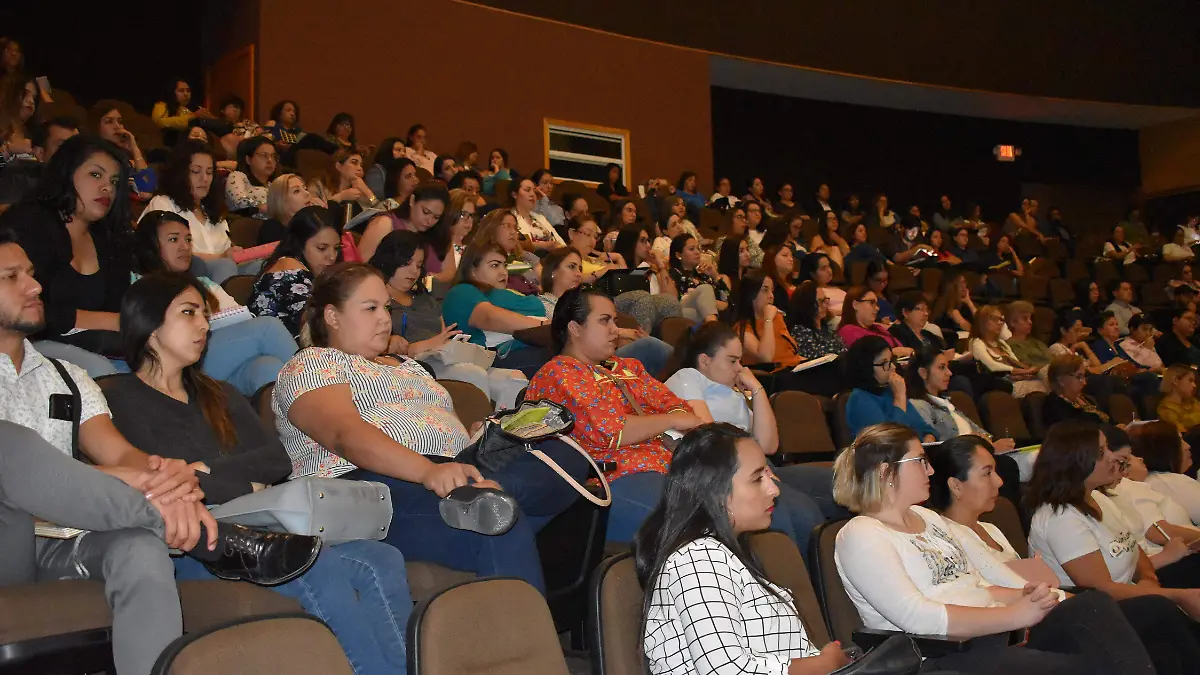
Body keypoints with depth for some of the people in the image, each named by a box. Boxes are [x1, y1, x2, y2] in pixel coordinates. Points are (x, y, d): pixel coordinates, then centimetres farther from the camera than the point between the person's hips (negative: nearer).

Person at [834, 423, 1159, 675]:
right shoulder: (861, 535, -9)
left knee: (1094, 605, -14)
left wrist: (1023, 596, -1)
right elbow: (917, 618, -20)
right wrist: (1014, 615, -17)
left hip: (997, 634, 8)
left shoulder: (927, 517, 19)